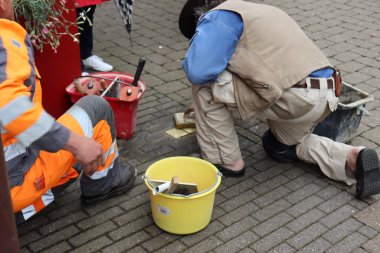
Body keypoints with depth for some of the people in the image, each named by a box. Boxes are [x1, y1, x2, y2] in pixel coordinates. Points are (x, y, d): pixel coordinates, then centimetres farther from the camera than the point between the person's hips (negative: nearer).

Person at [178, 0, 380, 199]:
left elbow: (198, 72, -13)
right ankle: (352, 158, 14)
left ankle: (226, 161, 11)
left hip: (294, 98, -10)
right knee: (285, 147, 35)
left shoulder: (217, 17, 0)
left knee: (206, 85, 0)